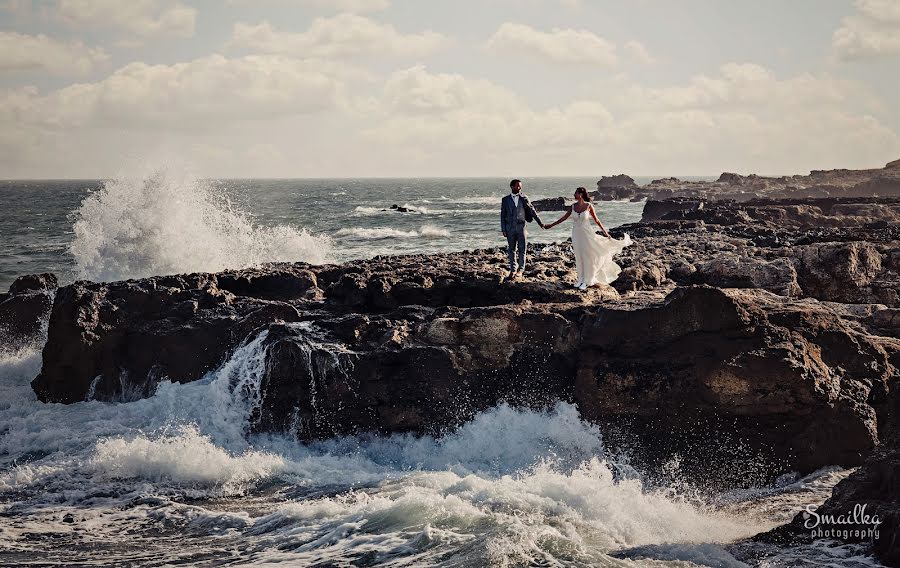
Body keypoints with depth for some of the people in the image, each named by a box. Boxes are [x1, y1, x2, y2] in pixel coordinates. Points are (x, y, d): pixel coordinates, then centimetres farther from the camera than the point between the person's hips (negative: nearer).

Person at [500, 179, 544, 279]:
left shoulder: (523, 198, 5)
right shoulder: (505, 200, 4)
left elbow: (532, 210, 7)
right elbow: (503, 215, 5)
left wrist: (540, 223, 3)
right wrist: (503, 230, 0)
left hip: (521, 226, 0)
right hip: (510, 227, 0)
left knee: (522, 248, -2)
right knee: (512, 249, 7)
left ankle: (520, 270, 7)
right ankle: (513, 269, 15)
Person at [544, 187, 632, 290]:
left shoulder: (588, 206, -9)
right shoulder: (573, 206, 1)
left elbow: (596, 220, -2)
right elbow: (564, 218, 10)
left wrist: (605, 232, 0)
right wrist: (551, 225, 11)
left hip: (586, 233, -4)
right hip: (576, 234, 4)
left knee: (587, 256, 1)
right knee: (579, 257, 8)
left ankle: (586, 281, 9)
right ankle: (581, 279, 18)